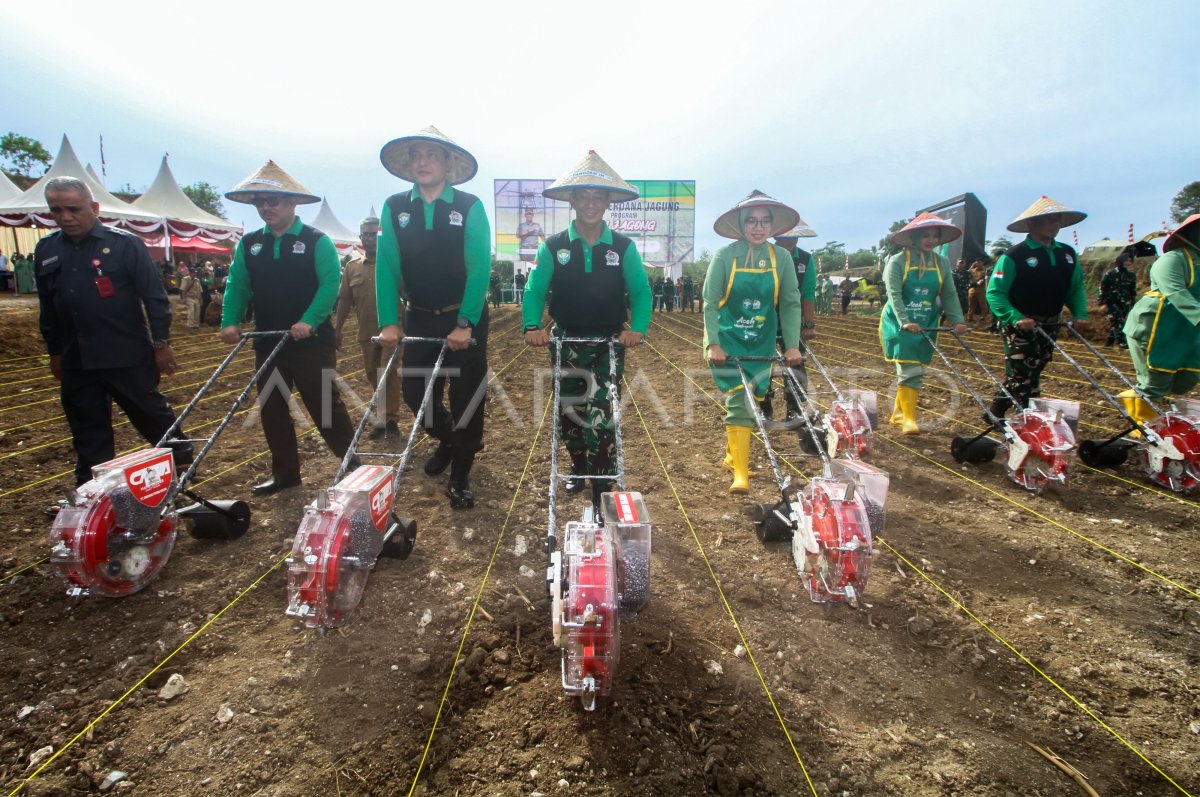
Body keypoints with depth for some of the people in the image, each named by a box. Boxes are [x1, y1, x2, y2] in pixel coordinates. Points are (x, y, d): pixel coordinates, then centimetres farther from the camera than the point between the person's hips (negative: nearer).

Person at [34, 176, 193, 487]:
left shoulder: (125, 244, -7)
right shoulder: (46, 250, 10)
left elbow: (154, 296, -8)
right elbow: (47, 308, 18)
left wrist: (161, 343, -9)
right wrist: (54, 351, 19)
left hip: (128, 356, -5)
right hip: (76, 361, 6)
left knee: (152, 415, 5)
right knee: (88, 431, 13)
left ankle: (182, 461, 24)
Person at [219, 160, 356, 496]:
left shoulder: (316, 241, -4)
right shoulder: (248, 244, 11)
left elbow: (330, 284, -14)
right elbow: (237, 286, 8)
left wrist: (309, 321, -26)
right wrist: (230, 321, -7)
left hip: (312, 343, -6)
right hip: (268, 343, 6)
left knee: (325, 406, -3)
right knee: (272, 410, 11)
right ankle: (285, 472, 24)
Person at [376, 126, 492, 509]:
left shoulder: (470, 207, -9)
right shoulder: (394, 207, 0)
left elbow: (479, 269, -15)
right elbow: (386, 267, -4)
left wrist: (465, 324, -21)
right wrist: (388, 321, -12)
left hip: (466, 319, -3)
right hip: (420, 318, 3)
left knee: (466, 396, 2)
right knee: (414, 392, 6)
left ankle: (460, 477, 18)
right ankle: (447, 439, 38)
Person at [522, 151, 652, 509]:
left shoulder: (623, 247, -1)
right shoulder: (554, 247, -1)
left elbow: (640, 291, -3)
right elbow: (535, 290, -4)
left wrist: (637, 329, -20)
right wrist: (532, 326, -21)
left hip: (609, 342, -1)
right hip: (566, 342, 2)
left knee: (602, 415, -11)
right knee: (568, 412, 11)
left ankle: (602, 490, -1)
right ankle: (579, 466, 37)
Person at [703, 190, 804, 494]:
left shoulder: (781, 258, -5)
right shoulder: (725, 256, -11)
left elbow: (791, 303, -3)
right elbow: (710, 303, -11)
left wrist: (792, 345, -11)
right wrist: (713, 344, -20)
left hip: (761, 342, 3)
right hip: (727, 341, -3)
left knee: (748, 400, 11)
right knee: (740, 401, -11)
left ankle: (732, 454, 32)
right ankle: (740, 473, -8)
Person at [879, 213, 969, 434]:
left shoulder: (942, 263, 6)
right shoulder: (898, 261, -8)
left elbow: (949, 295, 5)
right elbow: (894, 294, -17)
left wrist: (958, 321, -8)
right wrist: (905, 322, -29)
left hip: (926, 325, 5)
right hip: (899, 324, -5)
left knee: (916, 373, 8)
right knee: (910, 371, -12)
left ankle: (898, 412, 23)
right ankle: (909, 418, -9)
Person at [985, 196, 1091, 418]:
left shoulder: (1068, 254, 8)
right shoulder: (1014, 256, -14)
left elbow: (1076, 288, 14)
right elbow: (995, 293, -16)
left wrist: (1080, 314, -3)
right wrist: (1016, 318, -28)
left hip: (1048, 326, 8)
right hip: (1019, 326, -7)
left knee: (1033, 374, 14)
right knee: (1022, 376, -7)